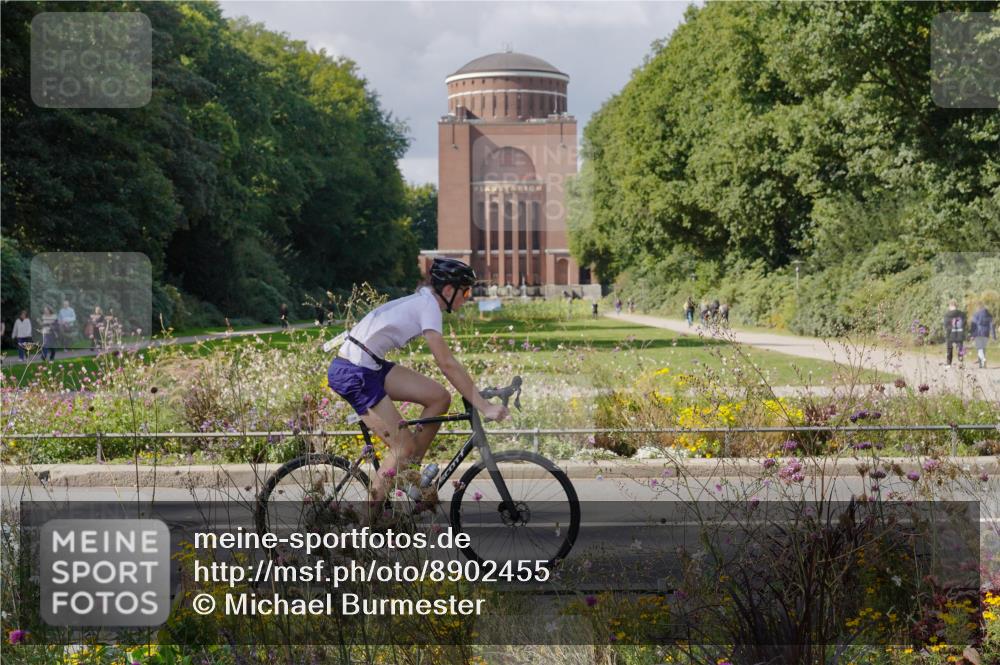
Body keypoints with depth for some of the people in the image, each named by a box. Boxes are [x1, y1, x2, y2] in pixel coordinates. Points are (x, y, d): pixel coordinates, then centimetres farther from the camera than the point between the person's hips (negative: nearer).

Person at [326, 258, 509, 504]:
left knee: (439, 397, 1)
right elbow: (448, 365, -21)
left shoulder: (422, 300, 13)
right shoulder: (428, 306, -16)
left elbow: (446, 363, 20)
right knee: (405, 446, -7)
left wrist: (474, 393, 16)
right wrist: (485, 407, -21)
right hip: (354, 374, -9)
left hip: (370, 368, 9)